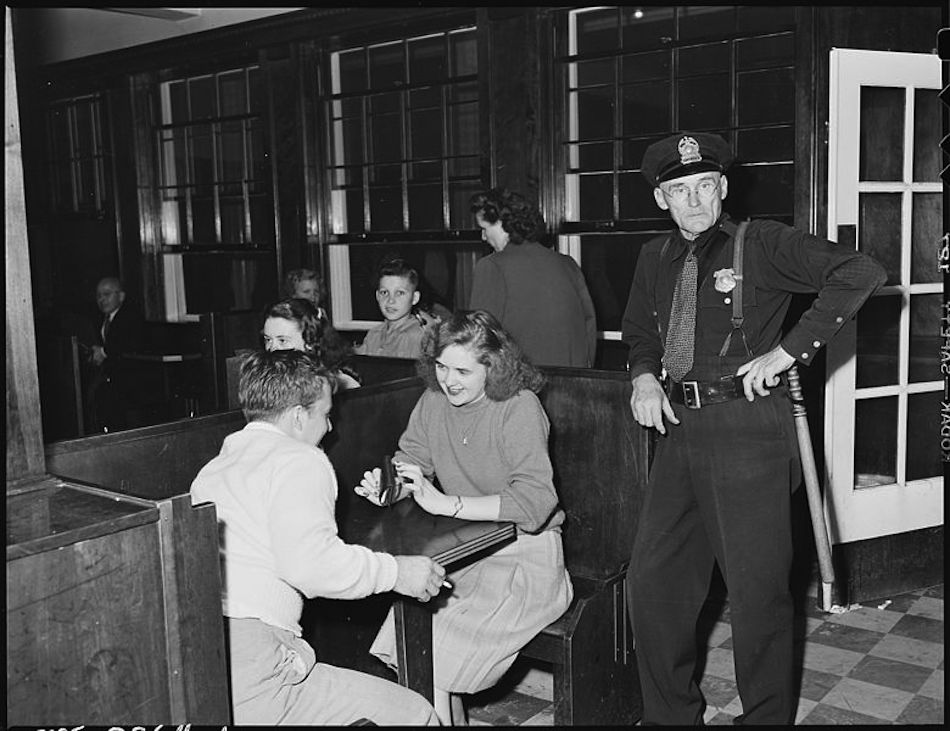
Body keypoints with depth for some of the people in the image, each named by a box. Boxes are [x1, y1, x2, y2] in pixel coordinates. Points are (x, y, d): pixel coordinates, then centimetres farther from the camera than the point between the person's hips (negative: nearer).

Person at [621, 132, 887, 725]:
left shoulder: (762, 245, -5)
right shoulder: (655, 259, 13)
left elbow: (862, 273, -14)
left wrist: (787, 351, -15)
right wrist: (644, 376, 5)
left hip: (749, 428, -6)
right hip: (680, 428, 6)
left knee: (756, 588, 2)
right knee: (653, 580, 9)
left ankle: (767, 717, 24)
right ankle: (671, 713, 28)